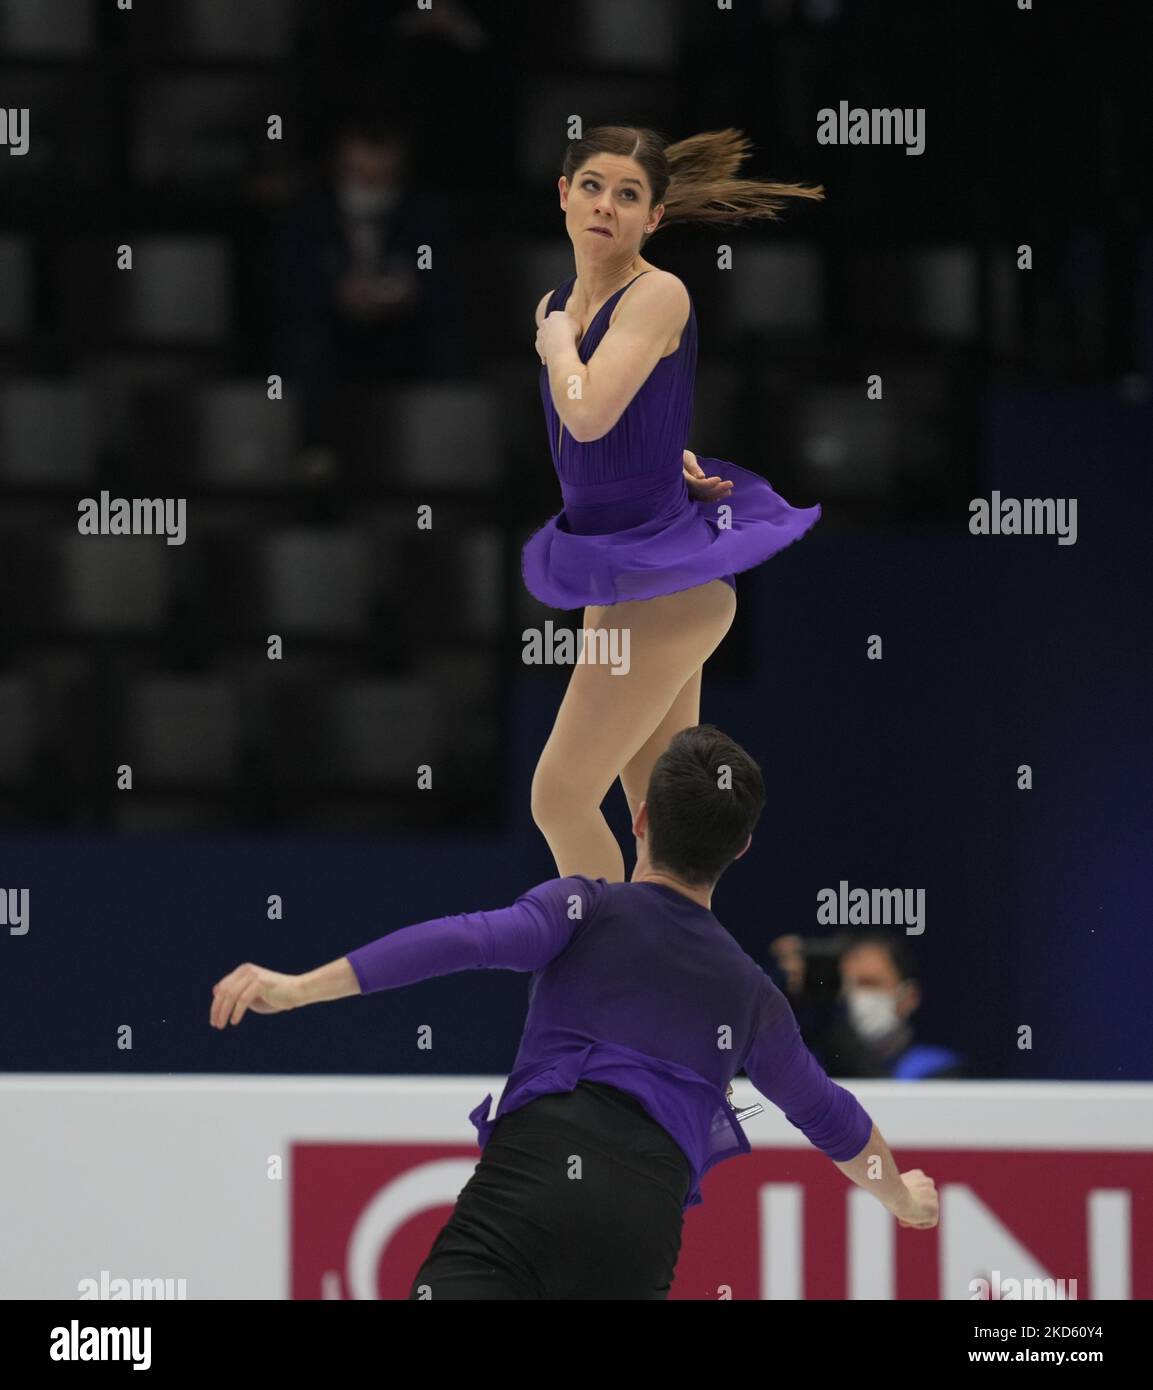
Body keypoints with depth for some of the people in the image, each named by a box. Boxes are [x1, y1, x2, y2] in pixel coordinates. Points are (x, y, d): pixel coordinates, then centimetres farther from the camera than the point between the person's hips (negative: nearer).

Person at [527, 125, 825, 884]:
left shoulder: (660, 295, -16)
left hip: (670, 584, -9)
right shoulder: (558, 304, 7)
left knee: (561, 797, -10)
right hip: (616, 581, 9)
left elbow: (588, 414, -31)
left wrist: (556, 336, -13)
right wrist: (679, 467, 6)